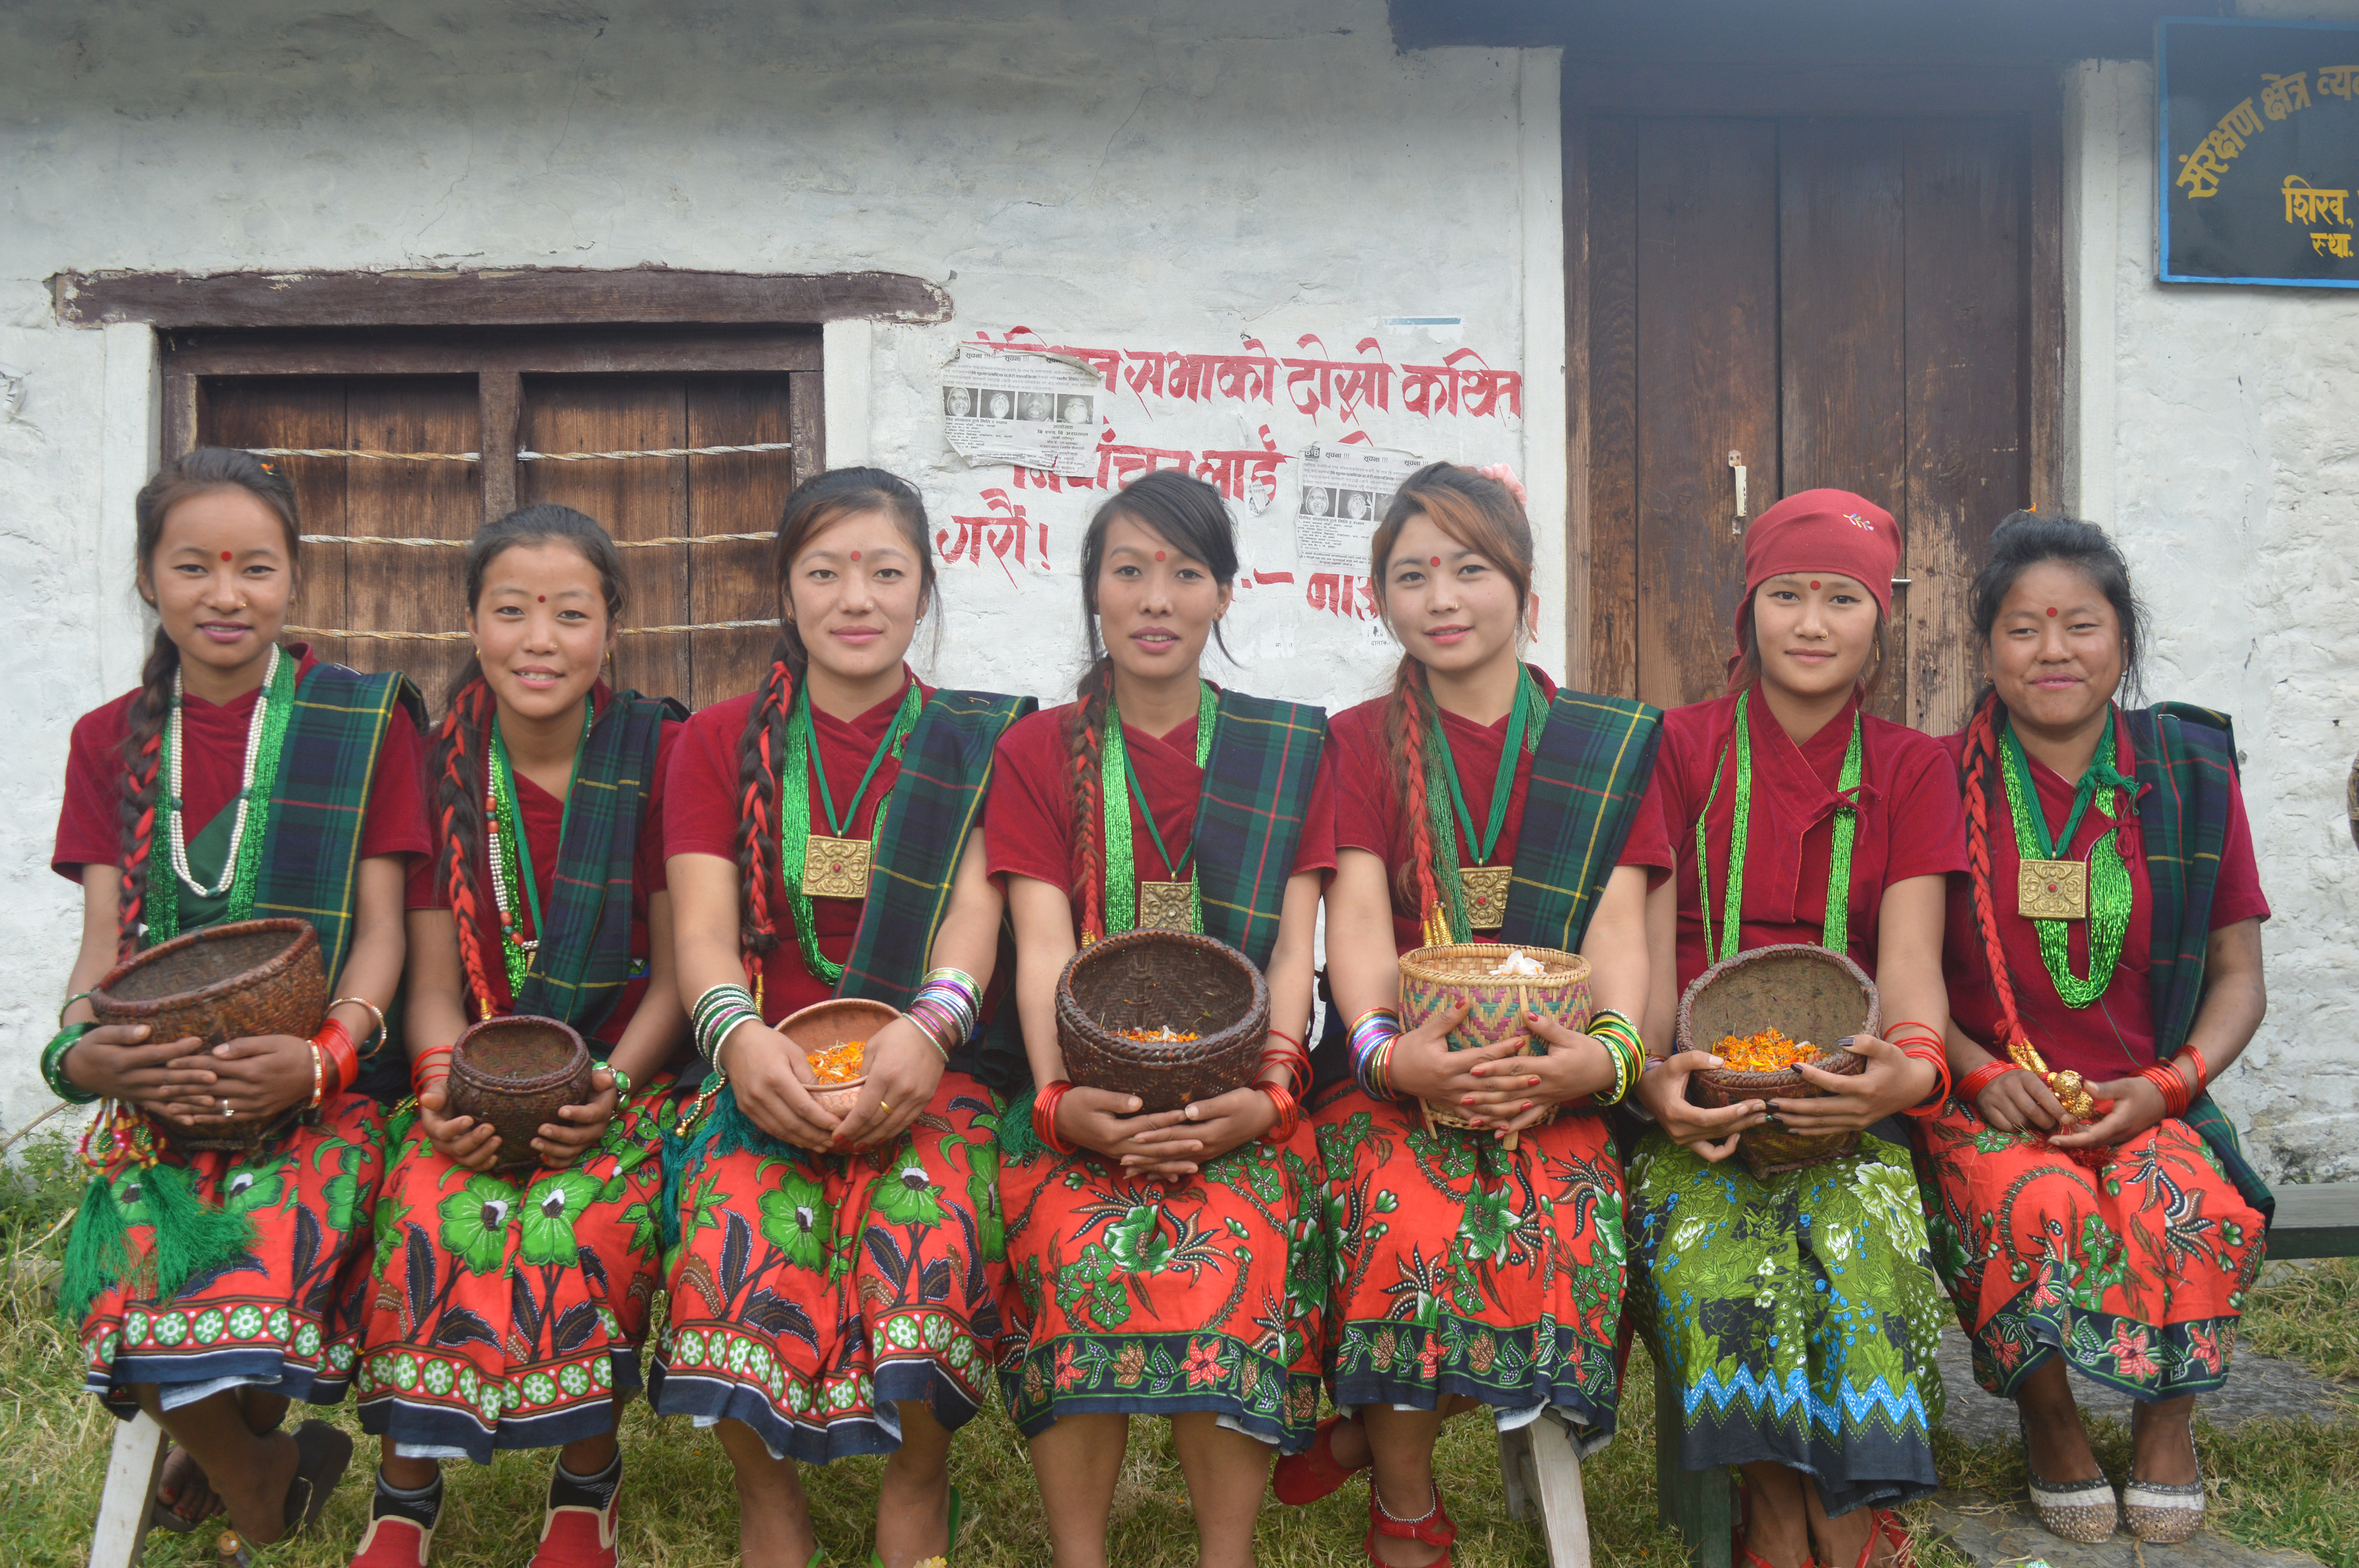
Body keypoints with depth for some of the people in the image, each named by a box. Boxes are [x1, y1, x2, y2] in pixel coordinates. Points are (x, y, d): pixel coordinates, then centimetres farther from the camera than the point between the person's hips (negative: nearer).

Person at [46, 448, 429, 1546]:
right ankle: (262, 1485, 8)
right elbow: (105, 939, 8)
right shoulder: (109, 742, 13)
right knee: (123, 1285, -22)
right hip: (154, 1082, 3)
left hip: (314, 1084, -3)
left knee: (257, 1278, -27)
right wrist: (78, 1052, -13)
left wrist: (321, 1059, -19)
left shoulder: (364, 723, 3)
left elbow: (381, 928, -1)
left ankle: (230, 1446, 10)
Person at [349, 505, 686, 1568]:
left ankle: (587, 1482, -6)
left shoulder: (660, 756, -2)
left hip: (624, 1077, -2)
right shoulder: (438, 767, 4)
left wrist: (607, 1088, -19)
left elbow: (677, 974, -3)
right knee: (435, 1212, -27)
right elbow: (434, 982, 4)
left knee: (582, 1221, -30)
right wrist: (445, 1083, -17)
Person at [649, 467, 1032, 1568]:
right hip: (765, 1070, 1)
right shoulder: (721, 742, 14)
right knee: (740, 1230, -30)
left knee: (926, 1224, -31)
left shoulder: (976, 744, 11)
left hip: (926, 1068, -1)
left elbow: (974, 905, -5)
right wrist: (737, 1033, -22)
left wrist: (930, 1026, -26)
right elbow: (702, 921, 1)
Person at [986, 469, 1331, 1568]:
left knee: (1232, 1249, -30)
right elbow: (1044, 946, -1)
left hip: (1237, 1096, 0)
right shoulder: (1037, 754, 11)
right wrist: (1060, 1096, -19)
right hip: (1088, 1096, 0)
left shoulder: (1287, 751, 12)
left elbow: (1294, 947, 3)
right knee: (1079, 1248, -30)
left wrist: (1268, 1094, -14)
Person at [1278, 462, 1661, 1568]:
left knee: (1565, 1235, -29)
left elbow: (1619, 916, -1)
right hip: (1393, 1074, 0)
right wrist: (1388, 1049, -25)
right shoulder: (1361, 742, 11)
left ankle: (1371, 1428, -3)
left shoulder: (1608, 745, 11)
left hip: (1551, 1074, 1)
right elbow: (1359, 909, -4)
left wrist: (1608, 1050, -23)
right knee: (1408, 1228, -31)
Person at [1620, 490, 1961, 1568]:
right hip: (1702, 1092, 0)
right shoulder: (1679, 749, 8)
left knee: (1861, 1245, -31)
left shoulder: (1912, 771, 12)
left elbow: (1910, 957, -3)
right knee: (1713, 1248, -31)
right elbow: (1643, 951, -1)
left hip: (1846, 1092, 1)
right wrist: (1654, 1078, -23)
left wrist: (1915, 1066, -27)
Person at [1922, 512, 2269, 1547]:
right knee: (2033, 1202, -33)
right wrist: (1982, 1071, -14)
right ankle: (2049, 1422, -3)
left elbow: (2237, 975, 8)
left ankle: (2167, 1420, 1)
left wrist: (2169, 1085, -9)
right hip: (1987, 1101, -1)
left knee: (2201, 1209, -30)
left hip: (2148, 1101, 2)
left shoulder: (2191, 776, 6)